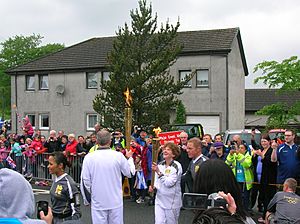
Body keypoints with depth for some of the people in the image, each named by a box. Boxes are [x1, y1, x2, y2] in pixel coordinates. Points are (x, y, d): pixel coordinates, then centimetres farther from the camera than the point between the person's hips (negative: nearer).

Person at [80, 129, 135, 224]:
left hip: (98, 203, 0)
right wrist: (130, 158, 21)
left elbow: (85, 181, -5)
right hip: (116, 202, 0)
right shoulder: (118, 156, -11)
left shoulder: (89, 157, -10)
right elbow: (130, 173, 3)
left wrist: (87, 200, 10)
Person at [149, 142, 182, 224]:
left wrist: (158, 172, -26)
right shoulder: (160, 165, 3)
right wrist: (153, 186, -7)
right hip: (159, 200, 4)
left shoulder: (177, 166, -14)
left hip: (172, 201, -4)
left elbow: (169, 183, -22)